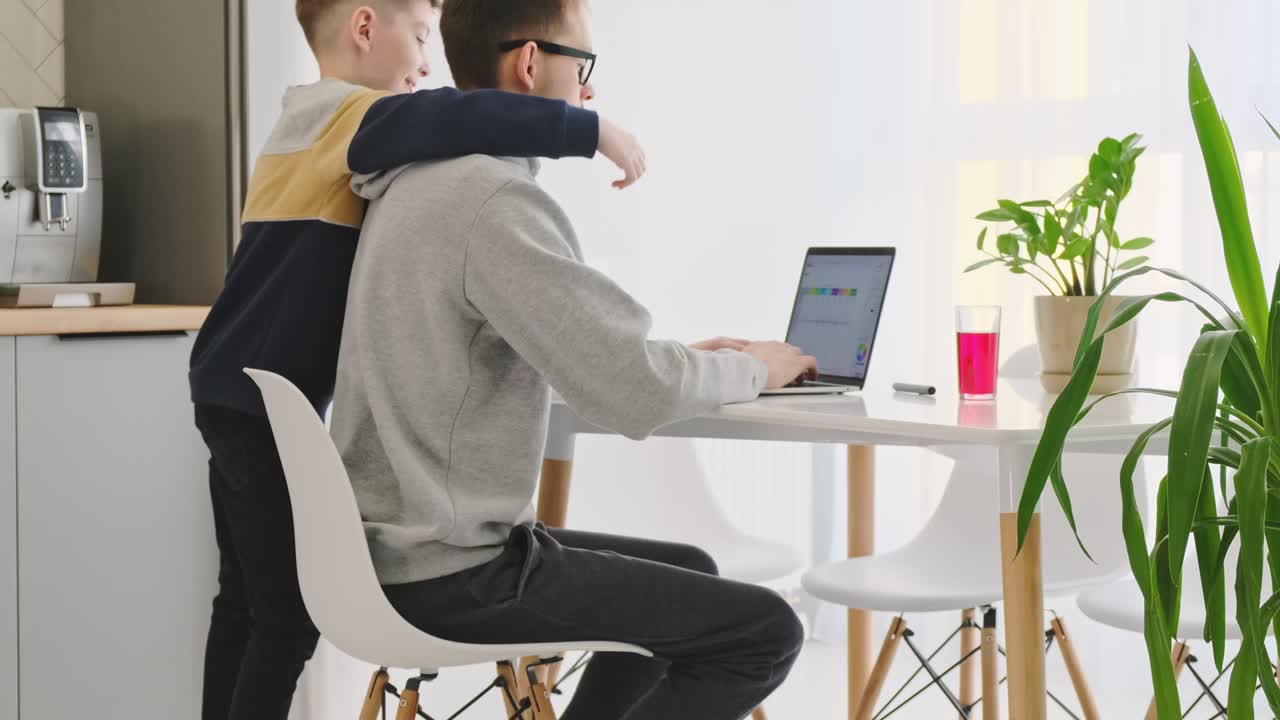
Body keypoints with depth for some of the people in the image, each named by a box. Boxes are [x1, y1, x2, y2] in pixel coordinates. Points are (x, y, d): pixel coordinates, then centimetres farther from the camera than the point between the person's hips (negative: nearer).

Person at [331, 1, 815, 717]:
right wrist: (751, 368, -4)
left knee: (689, 573, 25)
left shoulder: (425, 180, 10)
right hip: (455, 573, -10)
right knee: (765, 631, -6)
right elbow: (633, 393, -23)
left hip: (403, 545, 10)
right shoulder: (493, 199, -22)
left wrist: (691, 358, 14)